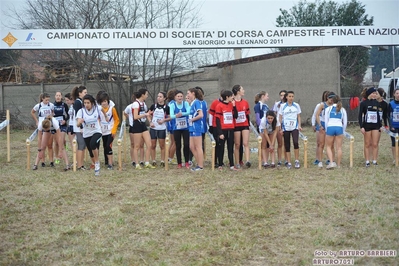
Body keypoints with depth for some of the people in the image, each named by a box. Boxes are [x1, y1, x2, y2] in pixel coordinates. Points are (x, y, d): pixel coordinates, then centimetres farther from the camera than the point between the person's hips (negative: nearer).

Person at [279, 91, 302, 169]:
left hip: (294, 127, -1)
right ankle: (289, 163, 8)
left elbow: (299, 116, 12)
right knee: (287, 146, 3)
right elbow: (280, 117, 8)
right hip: (286, 128, 1)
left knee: (296, 142, -20)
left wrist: (299, 125, -1)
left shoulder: (296, 105, 7)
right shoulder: (283, 106, 5)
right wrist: (281, 128, 2)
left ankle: (297, 161, -9)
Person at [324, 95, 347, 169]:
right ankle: (338, 165, 9)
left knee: (328, 146, 10)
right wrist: (343, 131, 22)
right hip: (339, 128, 1)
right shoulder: (342, 109, 13)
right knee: (339, 147, 6)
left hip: (330, 128, -1)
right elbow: (345, 122, 13)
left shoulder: (328, 108, 10)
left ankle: (331, 162, -6)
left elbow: (326, 121, 7)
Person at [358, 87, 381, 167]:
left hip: (375, 125, 3)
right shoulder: (363, 103, -4)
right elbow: (360, 115, -5)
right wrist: (361, 126, -11)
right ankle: (367, 161, 9)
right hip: (367, 125, -3)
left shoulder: (376, 103, 7)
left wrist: (380, 125, 14)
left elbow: (378, 115, 15)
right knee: (367, 144, 3)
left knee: (375, 144, 1)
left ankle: (374, 161, 7)